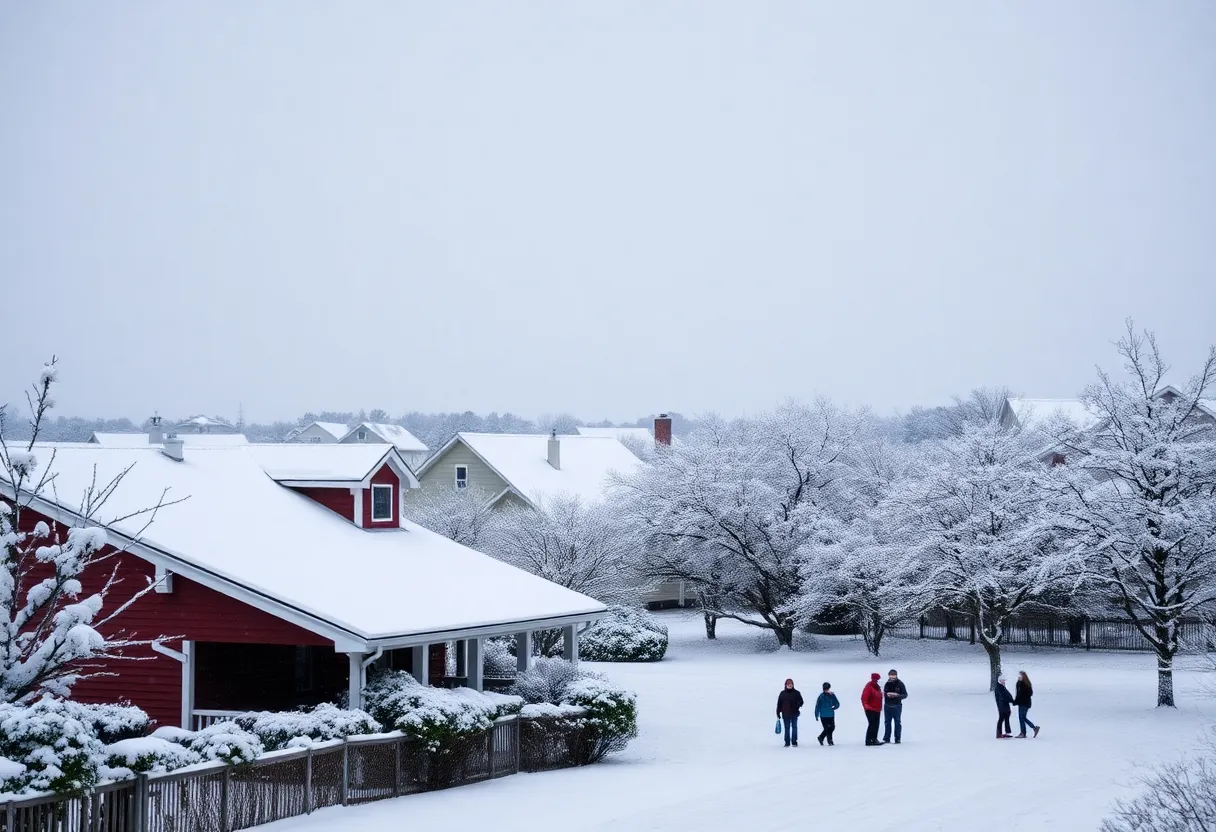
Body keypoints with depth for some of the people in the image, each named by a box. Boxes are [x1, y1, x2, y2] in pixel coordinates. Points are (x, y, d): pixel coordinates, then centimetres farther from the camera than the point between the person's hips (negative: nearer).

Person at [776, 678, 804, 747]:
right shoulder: (782, 693, 4)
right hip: (785, 714, 1)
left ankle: (794, 742, 9)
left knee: (794, 727, 2)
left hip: (794, 713, -1)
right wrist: (778, 712, 3)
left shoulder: (796, 693, 2)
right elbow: (779, 704, 7)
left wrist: (798, 706, -16)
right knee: (787, 728, 5)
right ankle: (787, 742, 9)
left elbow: (801, 701, 5)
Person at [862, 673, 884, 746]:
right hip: (870, 710, -9)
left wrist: (880, 707, 21)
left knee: (876, 725, 12)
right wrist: (866, 706, -31)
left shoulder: (877, 687, 13)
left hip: (877, 710, 9)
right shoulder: (869, 687, -14)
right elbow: (864, 698, -21)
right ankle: (868, 740, -8)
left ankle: (874, 739, 20)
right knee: (872, 725, -11)